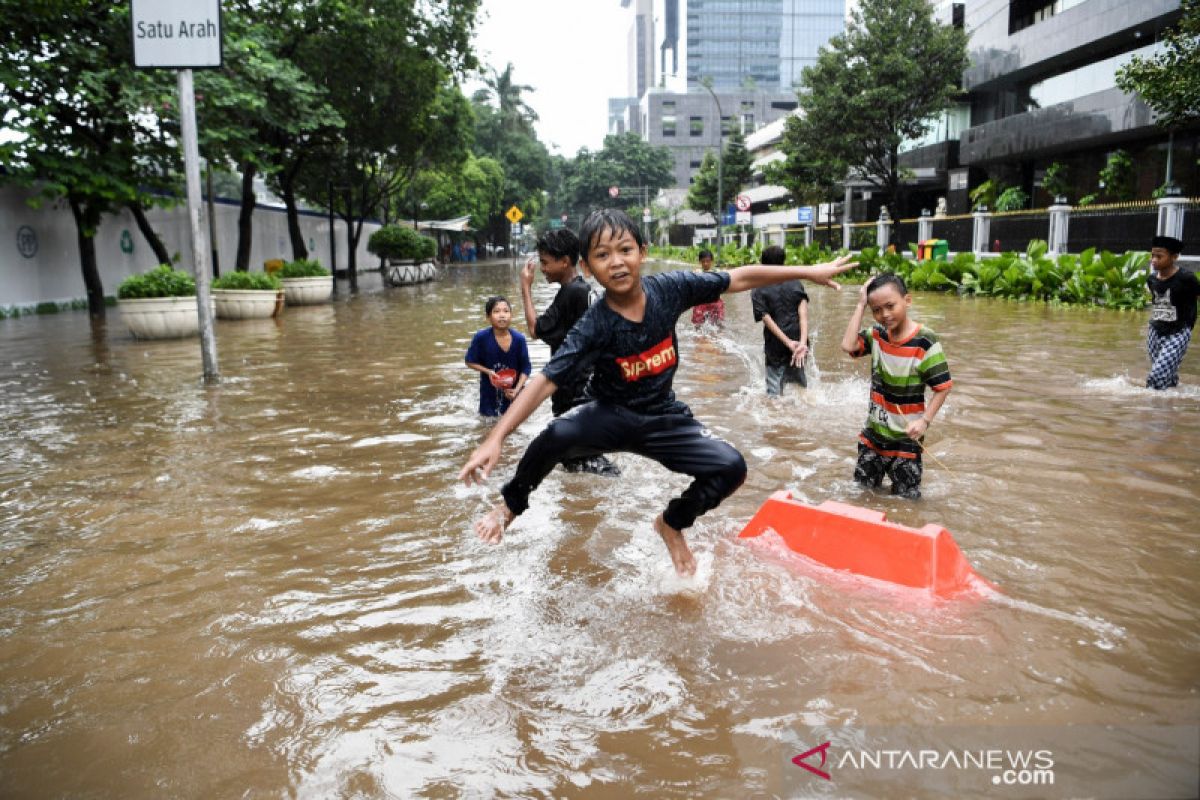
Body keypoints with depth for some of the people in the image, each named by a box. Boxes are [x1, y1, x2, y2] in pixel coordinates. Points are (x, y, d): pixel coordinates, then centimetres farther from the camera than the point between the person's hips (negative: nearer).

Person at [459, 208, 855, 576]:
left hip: (663, 419, 4)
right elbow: (545, 381, -27)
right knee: (557, 436, -35)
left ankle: (672, 524, 16)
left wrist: (808, 271, 0)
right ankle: (510, 505, -2)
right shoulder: (593, 328, -22)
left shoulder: (668, 288, -14)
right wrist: (496, 438, -37)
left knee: (731, 468, -15)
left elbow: (740, 278, -5)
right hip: (610, 417, -3)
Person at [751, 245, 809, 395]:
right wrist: (803, 342, -20)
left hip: (775, 348, -3)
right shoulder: (796, 284, 5)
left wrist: (789, 343, -16)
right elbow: (803, 313, -10)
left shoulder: (758, 292, -1)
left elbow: (767, 320, -13)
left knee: (774, 391, 2)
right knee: (801, 384, 21)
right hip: (798, 340, 3)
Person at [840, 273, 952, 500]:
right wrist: (860, 305, -15)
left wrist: (925, 420, -24)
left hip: (905, 437, -5)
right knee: (862, 490, 17)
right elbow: (848, 345, -18)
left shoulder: (925, 342, -18)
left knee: (906, 498, 5)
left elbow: (943, 386, -15)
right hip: (873, 432, 5)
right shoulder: (876, 334, -1)